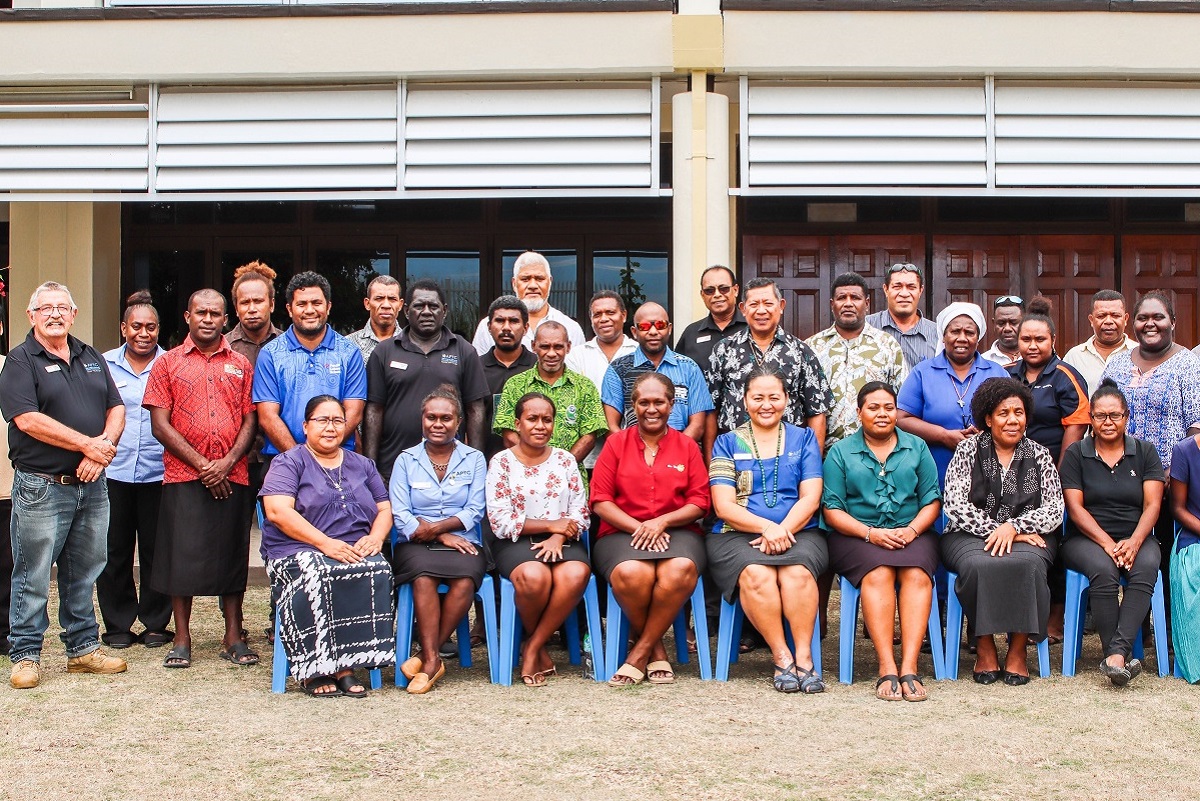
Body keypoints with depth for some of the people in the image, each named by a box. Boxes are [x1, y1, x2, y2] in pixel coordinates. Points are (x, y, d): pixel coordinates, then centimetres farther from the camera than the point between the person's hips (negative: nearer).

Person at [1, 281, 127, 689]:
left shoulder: (92, 358, 15)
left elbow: (116, 409, 11)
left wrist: (102, 447, -9)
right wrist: (87, 444, -15)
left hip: (92, 485, 6)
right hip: (42, 486, -5)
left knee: (84, 573, 13)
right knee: (33, 576, 0)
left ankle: (83, 648, 22)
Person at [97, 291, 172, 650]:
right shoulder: (104, 365, 8)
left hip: (158, 472, -1)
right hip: (112, 472, 1)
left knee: (156, 550, 4)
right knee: (115, 550, 5)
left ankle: (155, 623, 15)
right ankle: (118, 624, 16)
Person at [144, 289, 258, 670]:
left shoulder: (240, 365, 12)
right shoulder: (168, 363, 7)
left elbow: (250, 421, 7)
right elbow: (160, 425, 0)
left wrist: (227, 462, -9)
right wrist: (201, 464, -9)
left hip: (232, 477, 2)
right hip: (183, 476, -1)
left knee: (232, 555, 4)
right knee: (182, 555, 0)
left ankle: (233, 637, 12)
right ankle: (182, 639, 10)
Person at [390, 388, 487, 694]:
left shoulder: (474, 459, 14)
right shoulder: (406, 460, 12)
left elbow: (475, 511, 3)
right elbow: (399, 514, 1)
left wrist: (436, 528, -11)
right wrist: (443, 537, -10)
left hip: (463, 542, 0)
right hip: (415, 545, 0)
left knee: (466, 579, -33)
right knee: (424, 575, -35)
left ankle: (426, 656, -24)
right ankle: (432, 660, -31)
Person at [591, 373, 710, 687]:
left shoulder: (687, 446, 13)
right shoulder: (616, 443, 11)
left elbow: (699, 502, 6)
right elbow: (600, 501, 3)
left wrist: (662, 522, -11)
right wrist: (638, 527, -11)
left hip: (677, 531, 1)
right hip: (622, 532, -1)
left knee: (681, 570, -36)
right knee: (631, 573, -37)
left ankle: (640, 652, -17)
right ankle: (656, 650, -10)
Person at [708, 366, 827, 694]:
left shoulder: (804, 439, 16)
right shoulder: (727, 443, 13)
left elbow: (810, 498, 5)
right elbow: (723, 506, 1)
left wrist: (781, 532, -13)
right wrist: (766, 527, -15)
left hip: (798, 533, 1)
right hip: (737, 536, 0)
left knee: (797, 572, -33)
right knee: (756, 574, -33)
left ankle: (804, 657, -28)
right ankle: (782, 658, -25)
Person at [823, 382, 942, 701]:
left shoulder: (917, 448, 16)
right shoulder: (840, 452, 10)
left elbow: (932, 500, 9)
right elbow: (832, 510, 2)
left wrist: (911, 530, -10)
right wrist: (870, 533, -13)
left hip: (912, 534, 2)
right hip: (857, 536, -1)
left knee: (917, 574, -31)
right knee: (878, 572, -33)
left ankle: (909, 668, -37)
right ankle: (887, 669, -37)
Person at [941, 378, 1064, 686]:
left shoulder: (1039, 455, 11)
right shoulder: (968, 449, 5)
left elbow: (1054, 509, 1)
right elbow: (955, 503, -5)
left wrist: (1013, 526, -15)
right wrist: (995, 529, -15)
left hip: (1026, 536, 1)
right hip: (970, 534, -1)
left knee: (1027, 563, -34)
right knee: (979, 565, -35)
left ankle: (1018, 649, -18)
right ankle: (984, 646, -16)